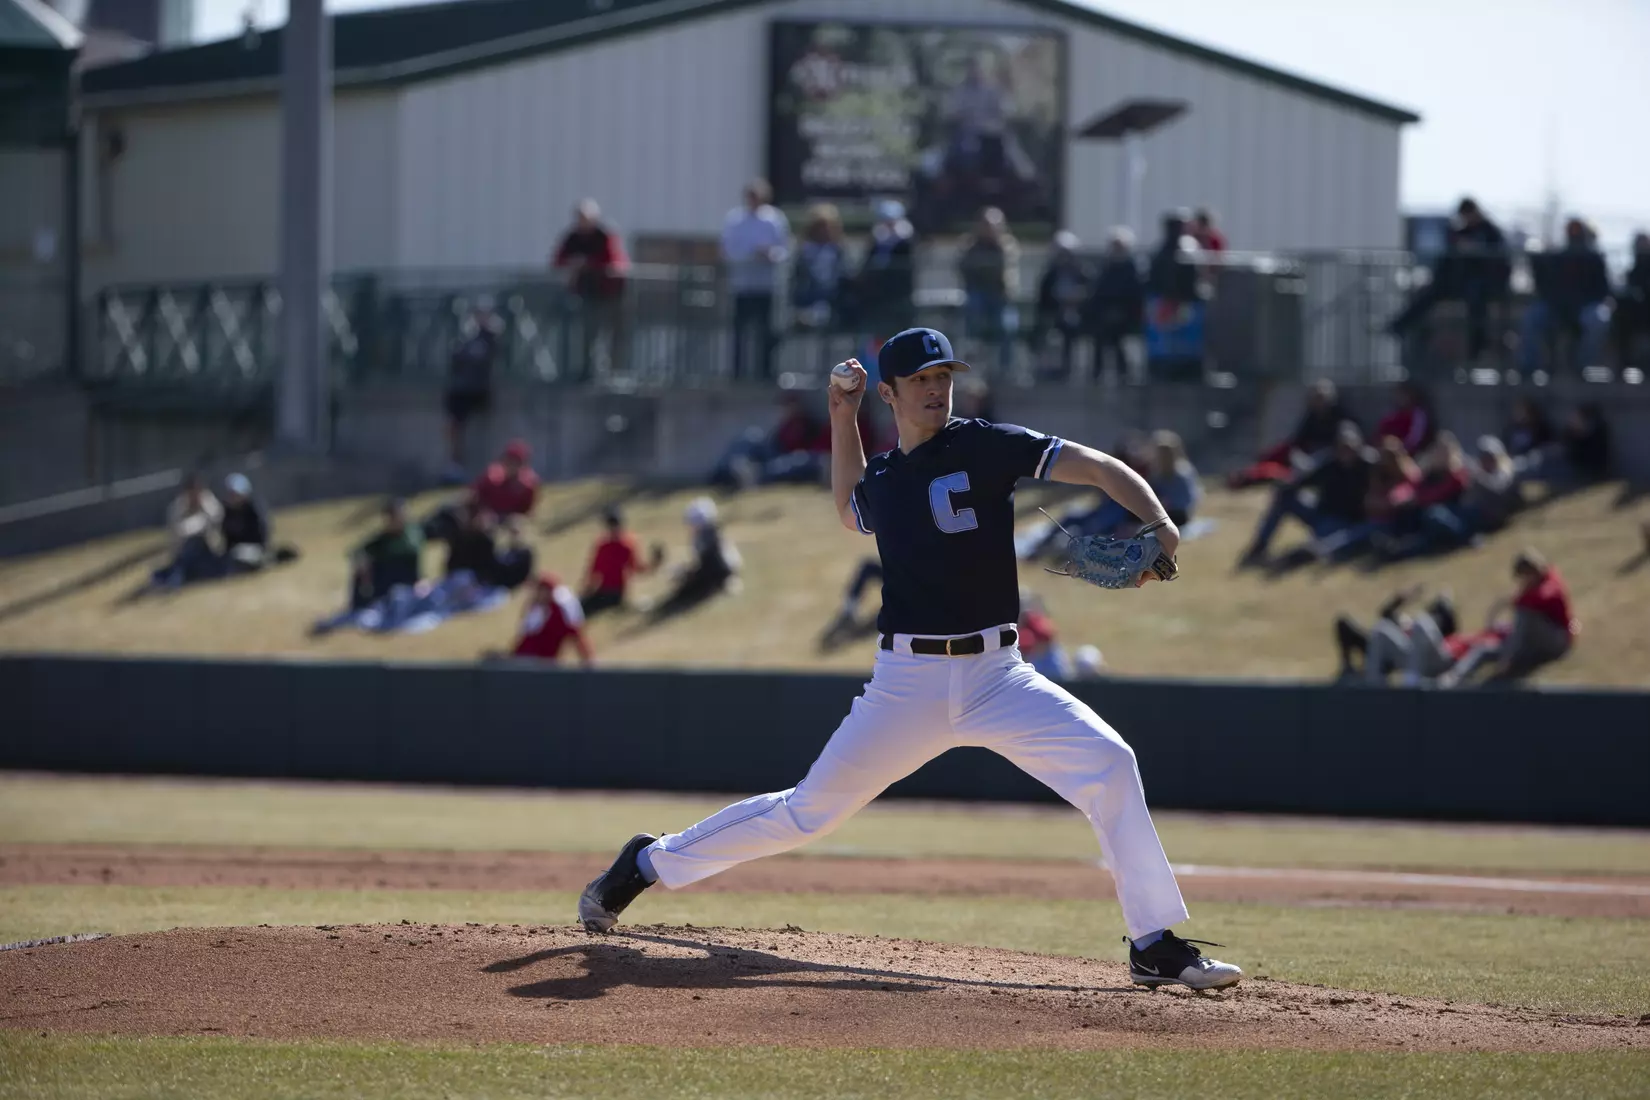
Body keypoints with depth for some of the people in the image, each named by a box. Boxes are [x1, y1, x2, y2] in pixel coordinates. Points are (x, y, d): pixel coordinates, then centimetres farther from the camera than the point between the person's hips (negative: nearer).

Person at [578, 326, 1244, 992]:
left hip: (996, 677, -2)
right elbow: (851, 513, 35)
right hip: (908, 682, 2)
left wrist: (1160, 528, -27)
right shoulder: (881, 481, 10)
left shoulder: (984, 447, -2)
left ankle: (1156, 948, -15)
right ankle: (650, 863, 24)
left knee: (1108, 763, -22)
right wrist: (841, 420, 22)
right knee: (808, 811, 5)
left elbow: (1100, 468, -9)